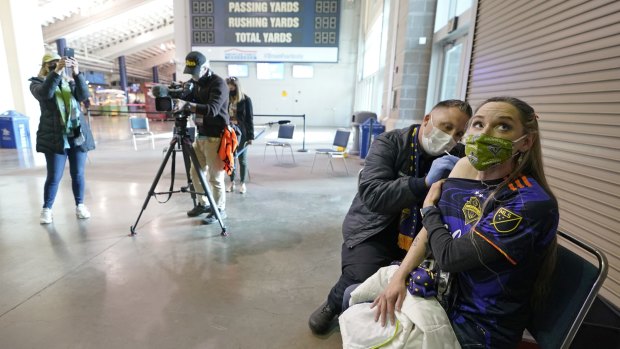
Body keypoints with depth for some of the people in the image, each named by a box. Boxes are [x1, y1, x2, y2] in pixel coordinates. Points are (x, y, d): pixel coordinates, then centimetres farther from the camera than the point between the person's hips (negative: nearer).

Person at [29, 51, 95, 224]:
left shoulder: (71, 82, 15)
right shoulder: (38, 82, 8)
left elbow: (84, 95, -6)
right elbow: (45, 93, -16)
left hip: (78, 134, 2)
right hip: (55, 137, -2)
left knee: (78, 173, 4)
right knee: (54, 176, -3)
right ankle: (46, 209, 11)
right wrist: (57, 72, -25)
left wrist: (77, 73, -19)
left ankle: (80, 205, 15)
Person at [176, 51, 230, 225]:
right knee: (195, 172, 14)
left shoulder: (218, 84, -14)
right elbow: (184, 100, 10)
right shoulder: (195, 83, 11)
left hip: (215, 137, -8)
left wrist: (186, 105, -38)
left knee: (215, 177, -1)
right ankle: (203, 204, 32)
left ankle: (219, 210, 15)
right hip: (201, 135, 8)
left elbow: (212, 109, -28)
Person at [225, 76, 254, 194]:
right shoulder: (226, 99, 4)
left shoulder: (246, 99, -5)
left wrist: (250, 136, -8)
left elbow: (250, 118, -5)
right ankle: (232, 182, 20)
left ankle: (243, 183, 17)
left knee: (242, 159, 6)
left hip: (241, 133, -3)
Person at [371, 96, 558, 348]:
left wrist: (429, 206, -8)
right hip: (441, 292, 6)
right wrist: (398, 277, -12)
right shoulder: (459, 176, -4)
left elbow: (449, 256, -24)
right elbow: (428, 233, 1)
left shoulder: (532, 204, -26)